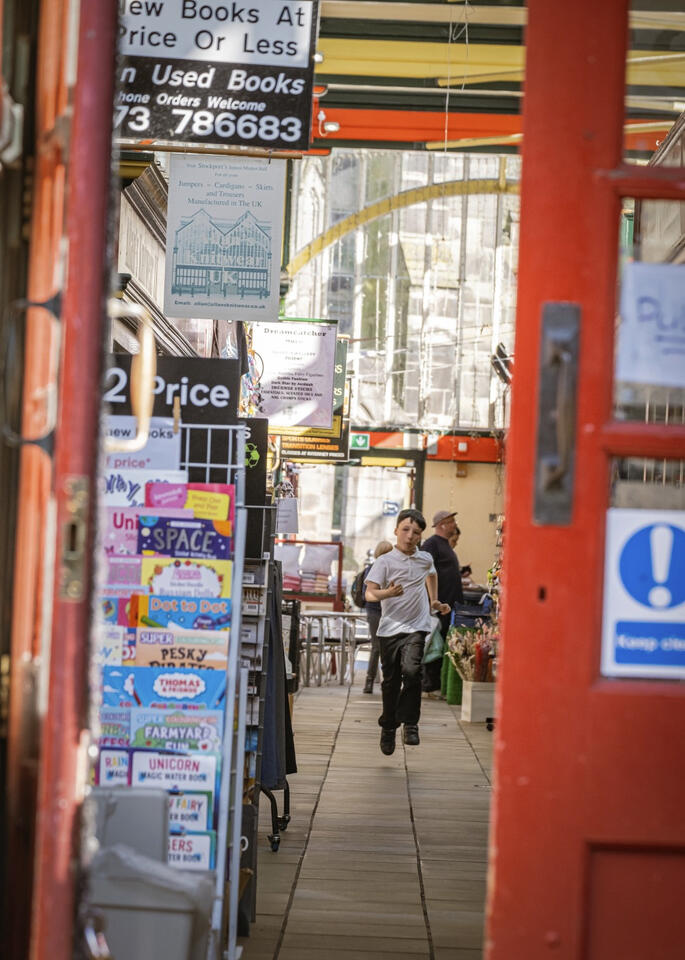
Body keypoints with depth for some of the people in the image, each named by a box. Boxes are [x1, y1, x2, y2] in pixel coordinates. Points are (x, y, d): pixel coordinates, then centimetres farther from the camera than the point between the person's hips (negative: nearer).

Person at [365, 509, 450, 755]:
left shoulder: (425, 559, 8)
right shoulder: (385, 561, -5)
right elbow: (370, 593, -16)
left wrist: (434, 601, 31)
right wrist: (387, 593, -35)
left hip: (416, 627, 1)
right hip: (390, 628, -1)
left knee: (411, 671, -21)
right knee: (391, 682, 5)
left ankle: (410, 723, -13)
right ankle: (388, 727, 24)